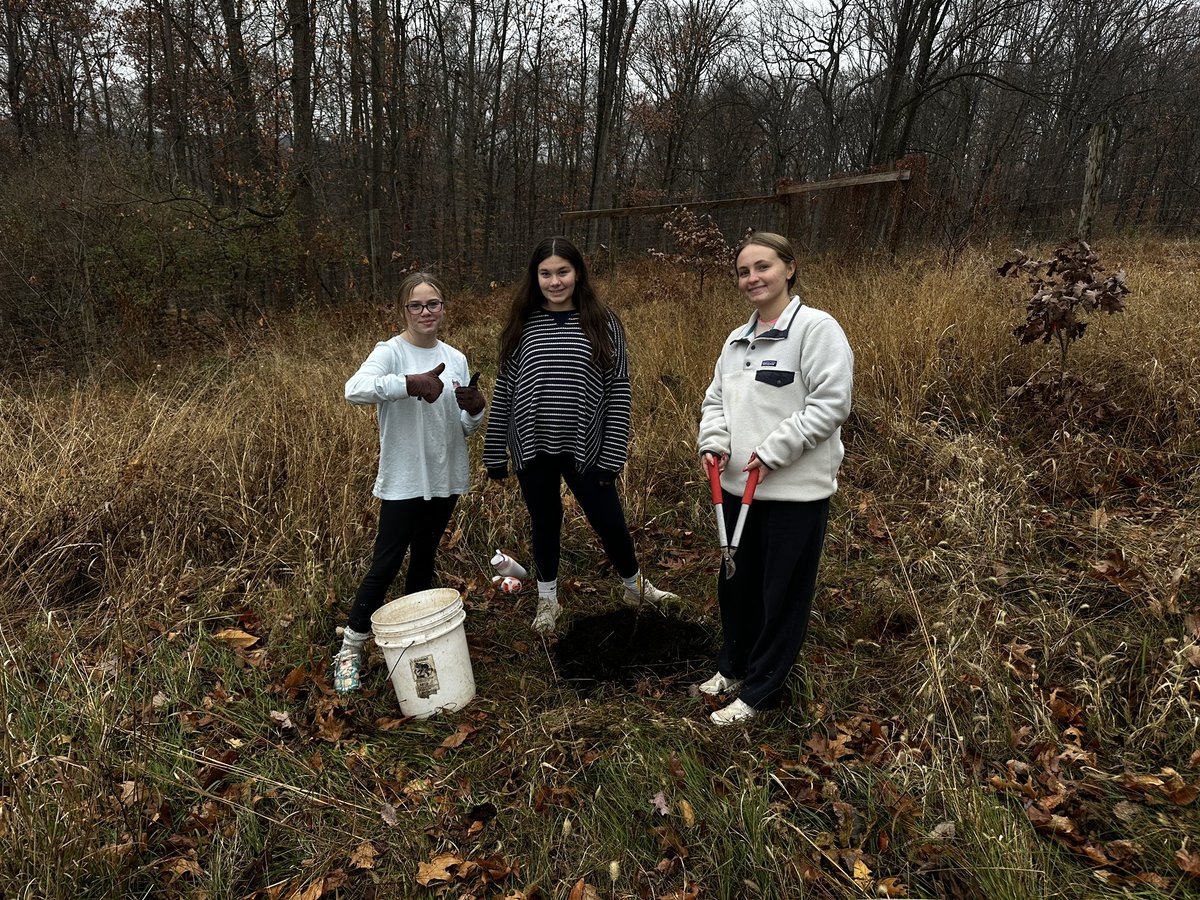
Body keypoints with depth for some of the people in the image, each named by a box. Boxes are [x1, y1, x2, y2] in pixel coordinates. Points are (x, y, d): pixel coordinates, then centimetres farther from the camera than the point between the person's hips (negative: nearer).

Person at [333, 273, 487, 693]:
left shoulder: (455, 359, 6)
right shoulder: (391, 352, -10)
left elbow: (464, 427, 11)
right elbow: (354, 389, -30)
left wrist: (475, 409, -11)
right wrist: (411, 383, -36)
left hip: (445, 478, 5)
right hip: (403, 480, -5)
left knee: (424, 560, 18)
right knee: (385, 565, -4)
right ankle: (350, 651, 12)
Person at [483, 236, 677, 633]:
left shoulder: (603, 324, -5)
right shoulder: (521, 325, 0)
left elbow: (619, 391, -4)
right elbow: (504, 391, 4)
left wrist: (613, 455, -7)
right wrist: (495, 453, 5)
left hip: (584, 447, -1)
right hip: (533, 449, 2)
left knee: (609, 521, 9)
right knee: (544, 524, 15)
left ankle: (635, 586, 36)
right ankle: (548, 600, 36)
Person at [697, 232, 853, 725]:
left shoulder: (817, 328, -11)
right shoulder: (737, 340, 12)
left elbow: (831, 403, -18)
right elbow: (716, 399, 17)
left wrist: (772, 452, -19)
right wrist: (714, 442, -4)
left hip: (796, 490, -7)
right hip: (738, 484, 8)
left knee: (783, 593, 6)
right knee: (736, 582, 20)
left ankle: (758, 691, 21)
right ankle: (733, 665, 41)